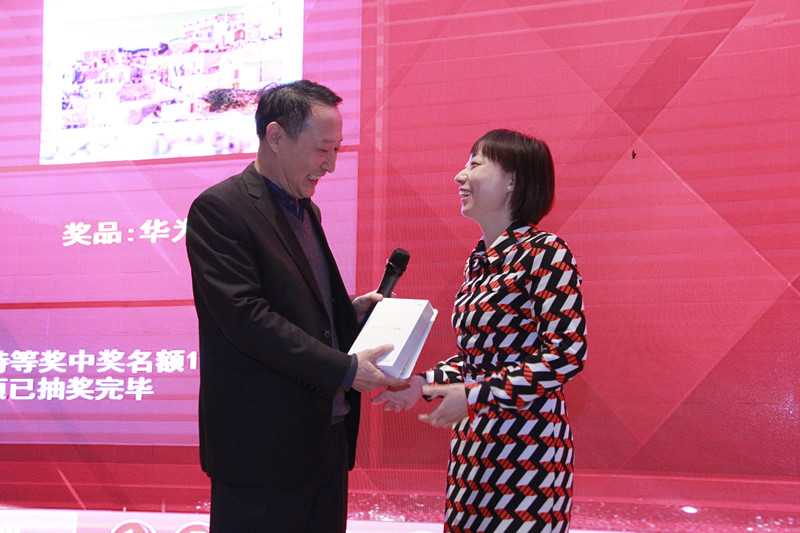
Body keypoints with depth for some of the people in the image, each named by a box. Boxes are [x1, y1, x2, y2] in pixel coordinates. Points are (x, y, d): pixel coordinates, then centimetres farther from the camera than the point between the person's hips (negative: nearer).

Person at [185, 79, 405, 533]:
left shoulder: (306, 210, 18)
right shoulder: (219, 208, -10)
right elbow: (245, 316, -20)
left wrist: (351, 312, 7)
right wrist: (344, 370, -23)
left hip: (328, 437, 8)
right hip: (263, 446, -8)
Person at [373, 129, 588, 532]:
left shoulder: (544, 253, -10)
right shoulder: (478, 261, 14)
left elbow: (567, 355, -17)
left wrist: (475, 395, -18)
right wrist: (423, 385, 6)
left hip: (526, 448, -7)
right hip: (472, 444, 8)